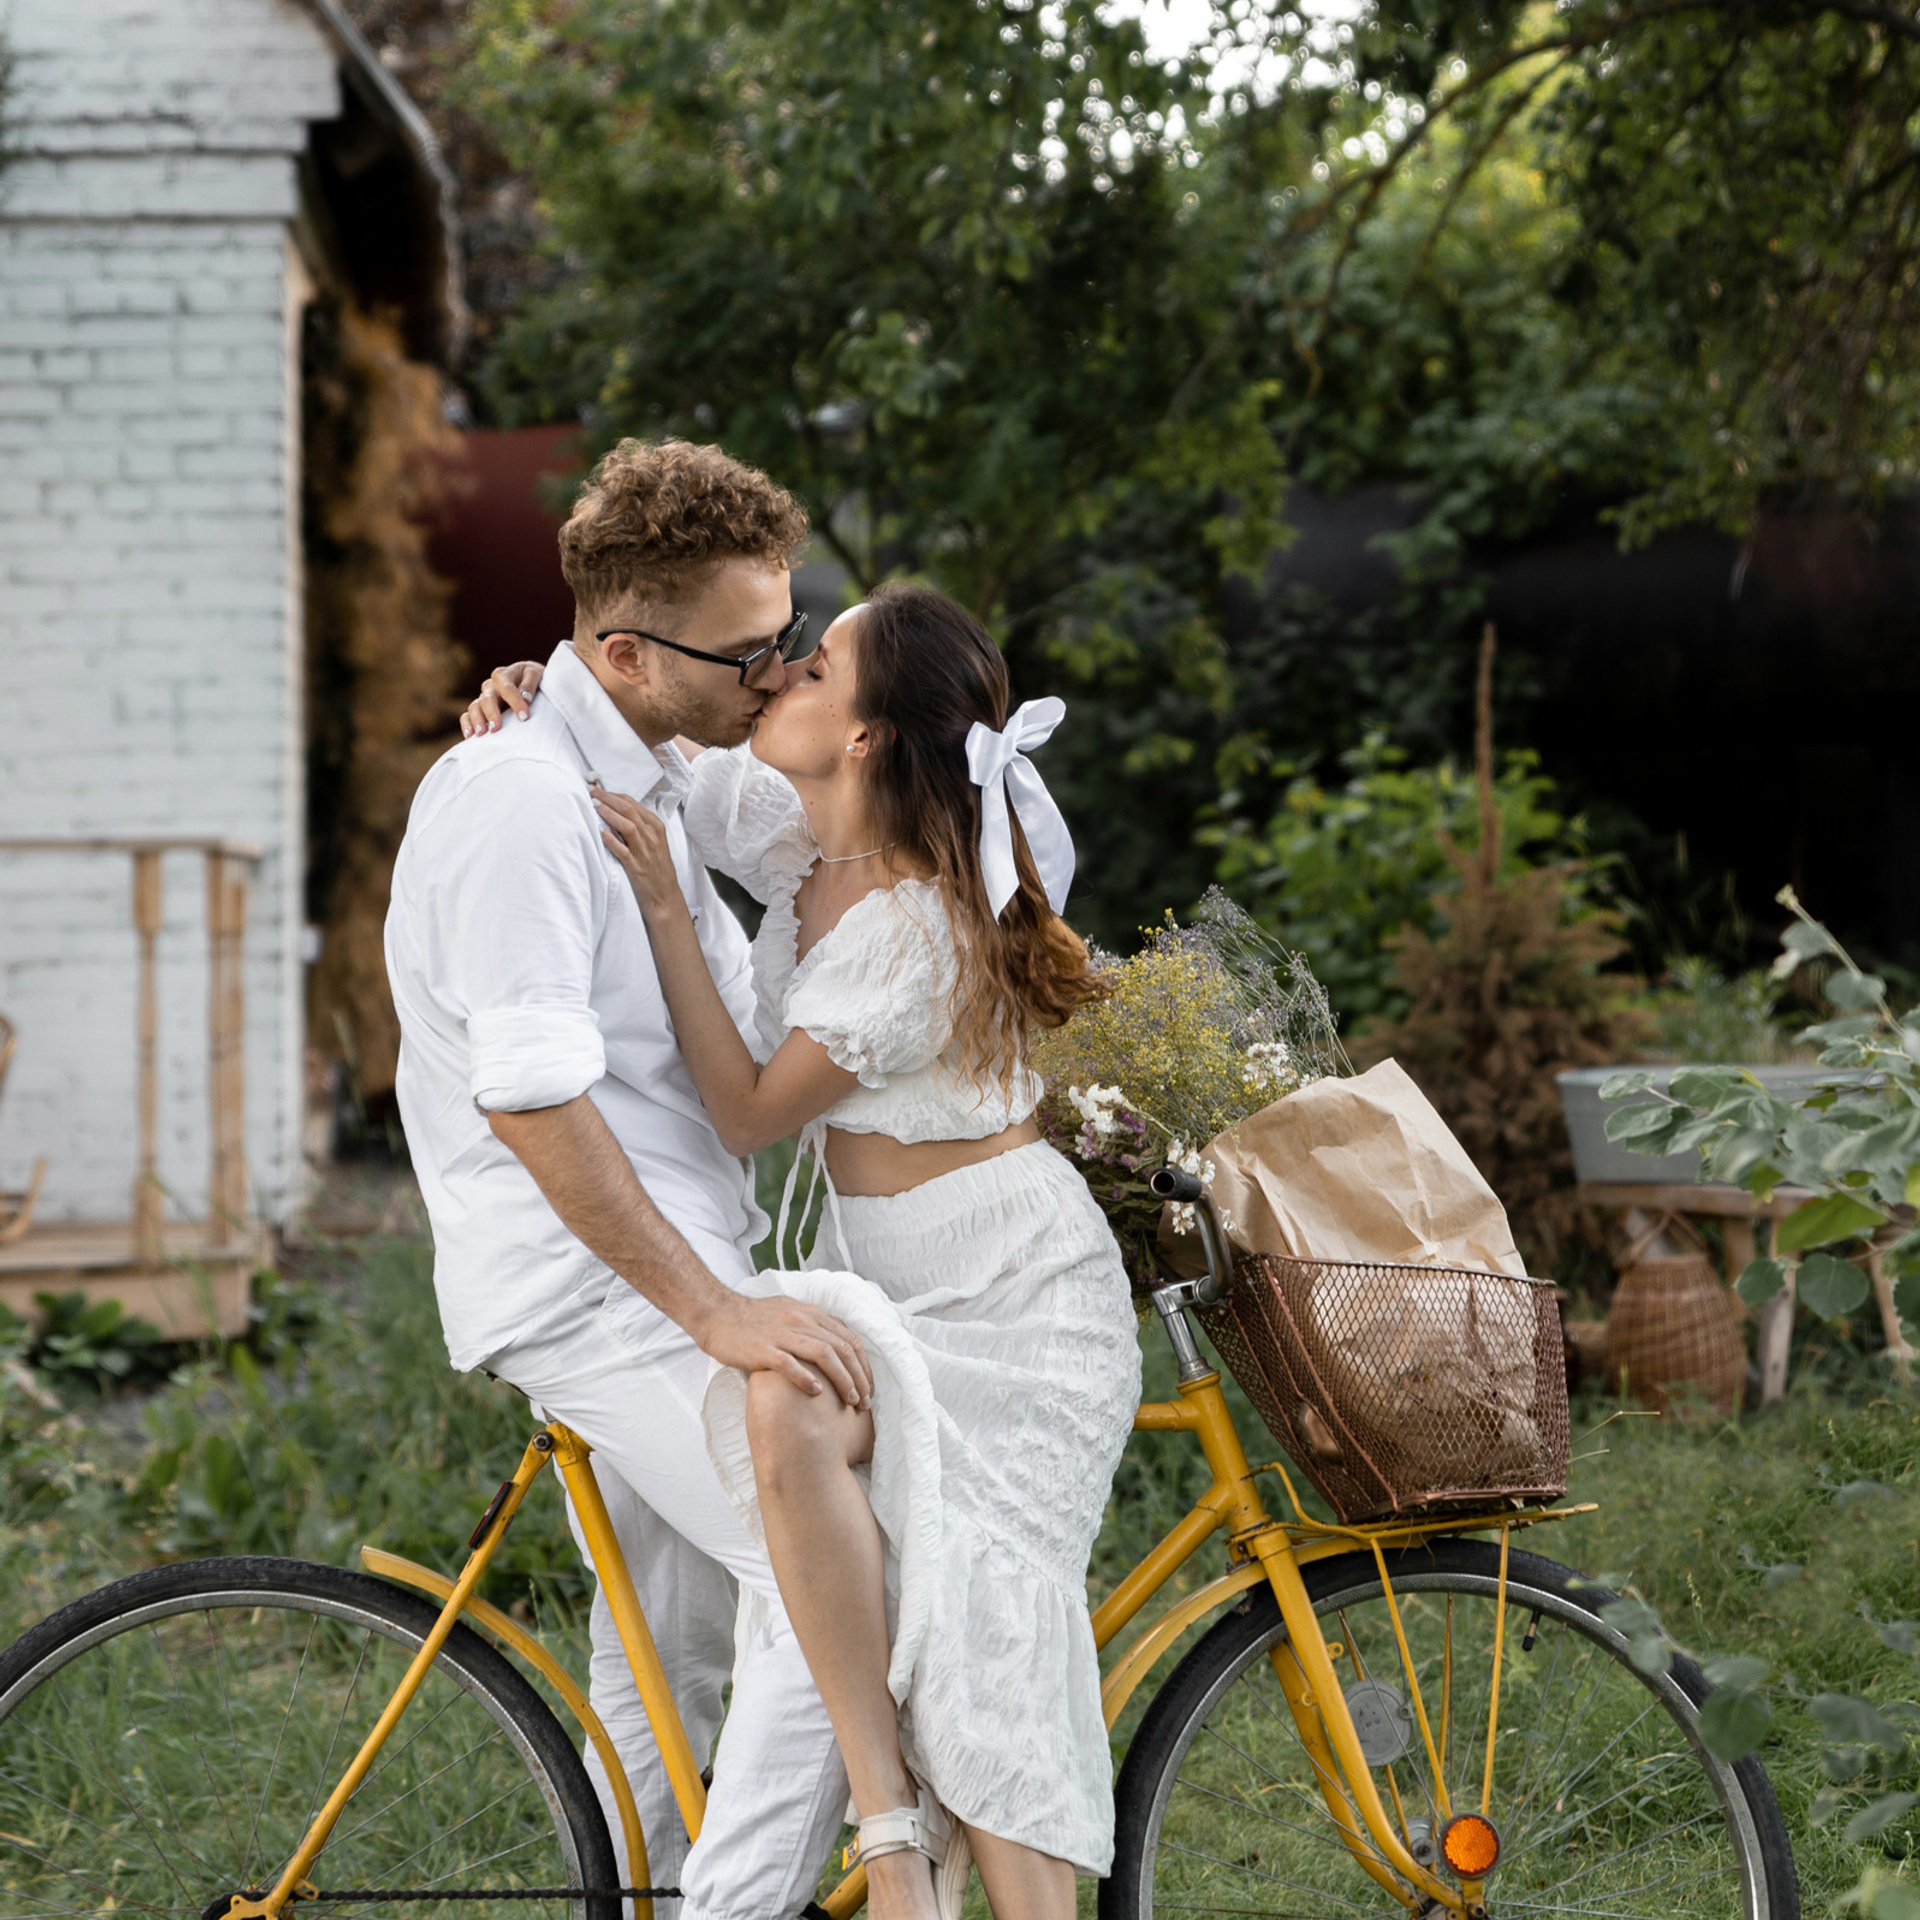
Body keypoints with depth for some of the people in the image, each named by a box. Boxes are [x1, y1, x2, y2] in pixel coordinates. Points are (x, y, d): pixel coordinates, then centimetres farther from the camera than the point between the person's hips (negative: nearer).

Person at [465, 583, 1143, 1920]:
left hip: (1011, 1297, -7)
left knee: (983, 1616, -23)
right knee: (779, 1411, -24)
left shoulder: (920, 930, -23)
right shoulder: (798, 834, 2)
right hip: (884, 1271, 7)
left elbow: (748, 1113, -18)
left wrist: (663, 906, -21)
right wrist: (530, 696, -3)